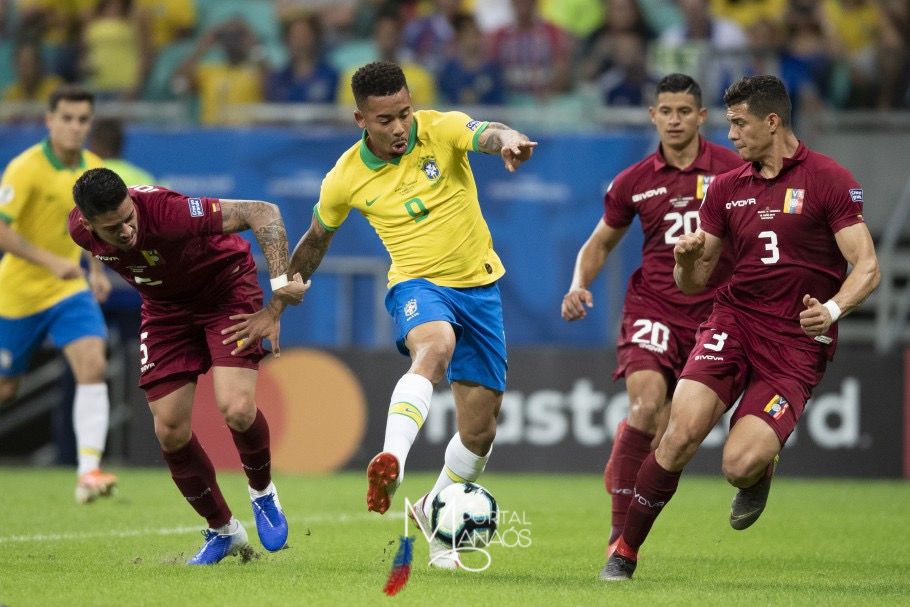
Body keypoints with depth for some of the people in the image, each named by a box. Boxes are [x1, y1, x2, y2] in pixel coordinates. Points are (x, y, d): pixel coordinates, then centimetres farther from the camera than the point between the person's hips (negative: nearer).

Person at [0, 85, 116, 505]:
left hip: (69, 289, 4)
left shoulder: (92, 169, 2)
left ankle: (89, 471, -25)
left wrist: (96, 269, 9)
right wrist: (52, 261, -31)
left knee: (93, 366, -19)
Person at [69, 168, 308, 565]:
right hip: (166, 306, 5)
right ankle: (222, 531, 20)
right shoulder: (81, 231, -20)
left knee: (236, 409, -23)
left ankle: (263, 493, 9)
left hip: (226, 289, -5)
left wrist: (280, 287, -41)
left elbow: (263, 213, -35)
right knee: (170, 431, -3)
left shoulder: (166, 212, -38)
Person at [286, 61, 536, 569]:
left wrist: (509, 141, -58)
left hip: (479, 284, 2)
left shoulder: (441, 130, -11)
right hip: (418, 284, -2)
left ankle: (434, 513, 32)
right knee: (433, 351, -39)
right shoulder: (346, 179, -7)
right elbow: (317, 240, 11)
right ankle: (391, 462, -59)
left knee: (480, 430, 5)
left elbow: (487, 135, -33)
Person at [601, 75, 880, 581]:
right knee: (682, 431, -19)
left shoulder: (829, 180, -5)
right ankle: (624, 552, -6)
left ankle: (761, 469, 19)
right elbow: (695, 280, 15)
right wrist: (687, 259, -9)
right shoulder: (726, 188, 11)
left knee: (739, 464, -20)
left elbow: (867, 268, -10)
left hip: (798, 343, -4)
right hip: (734, 320, 4)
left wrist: (832, 309, -29)